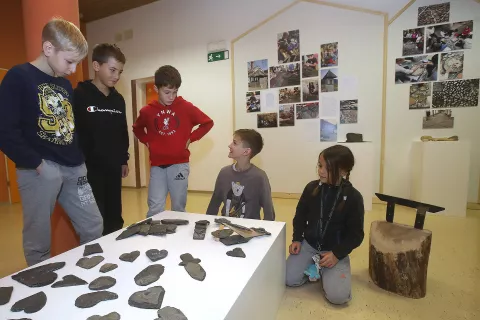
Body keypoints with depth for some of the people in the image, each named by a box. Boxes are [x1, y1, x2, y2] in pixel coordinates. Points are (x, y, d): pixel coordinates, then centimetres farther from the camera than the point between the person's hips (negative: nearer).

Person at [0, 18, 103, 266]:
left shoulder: (65, 84, 15)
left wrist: (79, 160, 8)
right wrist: (36, 163, -15)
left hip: (73, 169, 6)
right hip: (40, 170, -6)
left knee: (93, 228, 11)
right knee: (38, 241, 7)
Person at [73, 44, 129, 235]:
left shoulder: (118, 99, 10)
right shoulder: (79, 95, -7)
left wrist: (124, 160, 16)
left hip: (114, 168, 6)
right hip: (90, 169, -5)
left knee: (115, 219, 14)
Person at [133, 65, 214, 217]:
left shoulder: (186, 107, -3)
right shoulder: (147, 111, 3)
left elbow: (208, 123, 5)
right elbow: (137, 128, 23)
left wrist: (191, 138, -2)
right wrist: (147, 141, 5)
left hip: (179, 164, -1)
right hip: (157, 166, 1)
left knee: (178, 207, 7)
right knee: (155, 208, -2)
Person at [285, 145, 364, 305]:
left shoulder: (353, 197, -13)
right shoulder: (311, 188, -5)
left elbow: (356, 234, -7)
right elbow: (300, 216, 7)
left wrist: (337, 254, -17)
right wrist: (297, 239, -4)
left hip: (335, 250, -2)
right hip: (308, 244, 2)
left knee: (338, 296, -17)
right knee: (290, 279, -11)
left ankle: (323, 269, 13)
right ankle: (313, 265, 17)